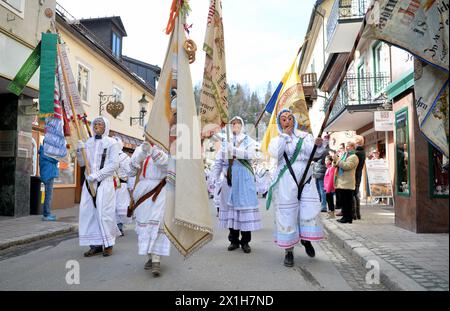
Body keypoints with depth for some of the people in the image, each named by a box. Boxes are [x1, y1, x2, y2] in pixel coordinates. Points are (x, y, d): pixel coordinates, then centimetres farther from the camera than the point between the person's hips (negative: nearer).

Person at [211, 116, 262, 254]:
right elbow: (218, 161, 12)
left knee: (245, 207, -3)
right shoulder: (226, 142, 14)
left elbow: (250, 154, -13)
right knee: (231, 207, 4)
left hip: (244, 180, -2)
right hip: (229, 179, 3)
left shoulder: (249, 141, 7)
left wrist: (233, 150, -20)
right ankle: (234, 240, 16)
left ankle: (245, 241, 7)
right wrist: (214, 178, 4)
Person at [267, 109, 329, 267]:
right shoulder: (277, 139, 9)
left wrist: (320, 144, -23)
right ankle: (288, 250, 9)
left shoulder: (304, 136, 12)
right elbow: (275, 153, -13)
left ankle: (306, 239, 25)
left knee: (310, 211, -3)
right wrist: (284, 135, -8)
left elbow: (315, 153, -2)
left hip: (306, 179, 2)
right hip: (286, 181, -2)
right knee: (287, 214, -2)